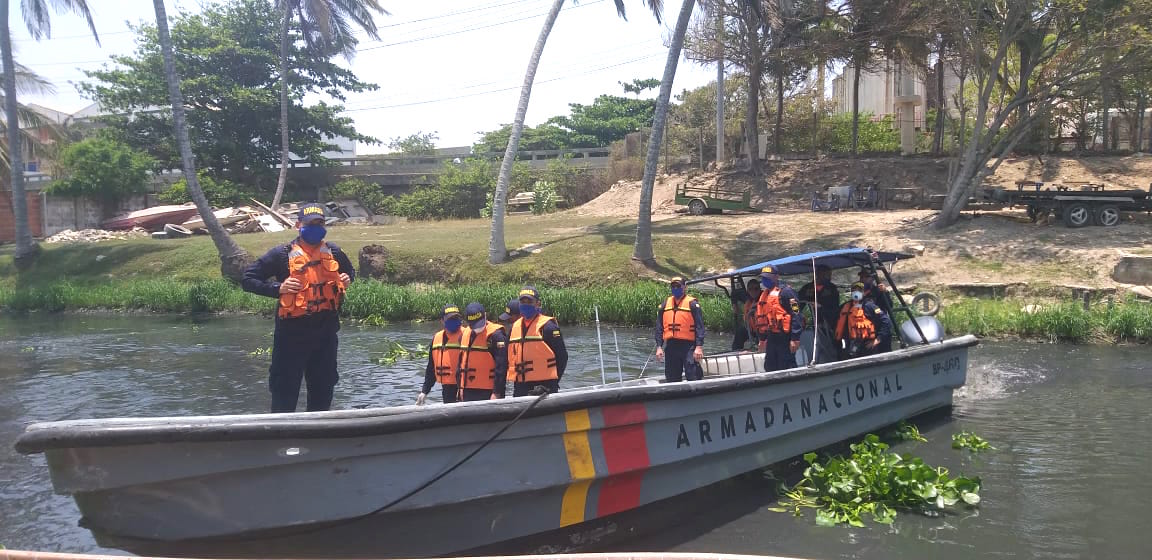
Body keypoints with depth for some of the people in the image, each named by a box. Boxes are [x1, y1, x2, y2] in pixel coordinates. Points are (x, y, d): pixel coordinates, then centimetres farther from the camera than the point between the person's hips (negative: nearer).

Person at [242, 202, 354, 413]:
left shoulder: (333, 252, 8)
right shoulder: (282, 254, -6)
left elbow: (350, 270, 27)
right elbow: (247, 280, -4)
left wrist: (347, 279, 4)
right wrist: (277, 288, -18)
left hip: (326, 332, 5)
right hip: (292, 334, -4)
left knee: (323, 388, 15)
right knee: (285, 391, 0)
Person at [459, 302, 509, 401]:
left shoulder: (496, 335, -11)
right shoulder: (465, 333, 12)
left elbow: (501, 367, -15)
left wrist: (497, 392, -18)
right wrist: (461, 387, 19)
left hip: (487, 392, -7)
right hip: (468, 392, 7)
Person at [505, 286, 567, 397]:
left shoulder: (547, 326, -5)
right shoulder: (514, 327, 15)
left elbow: (562, 356, -5)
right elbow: (509, 358, 21)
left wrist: (552, 381, -6)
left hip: (544, 387, -6)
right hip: (520, 387, 7)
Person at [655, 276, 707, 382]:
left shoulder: (692, 303, -2)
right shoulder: (665, 304, 13)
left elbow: (699, 326, -8)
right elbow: (659, 327, 13)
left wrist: (699, 347, -15)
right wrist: (659, 347, 5)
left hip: (688, 346, -5)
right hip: (670, 346, 5)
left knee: (693, 377, -10)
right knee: (671, 379, 11)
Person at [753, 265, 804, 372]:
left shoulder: (785, 292, -11)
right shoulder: (764, 295, 16)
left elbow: (796, 315, -16)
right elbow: (761, 318, 24)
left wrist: (795, 338, -20)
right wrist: (762, 338, 23)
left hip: (785, 338, -9)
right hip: (771, 338, 9)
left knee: (787, 367, -6)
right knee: (769, 367, 13)